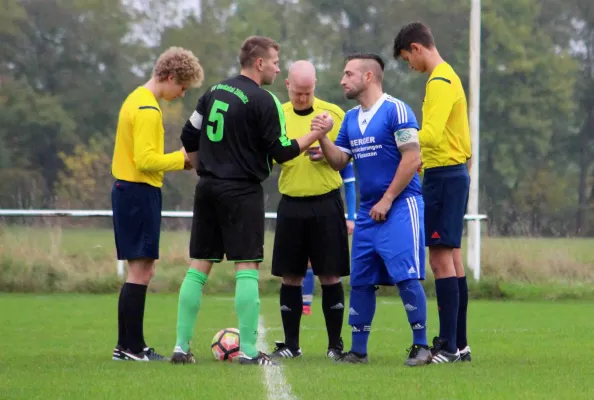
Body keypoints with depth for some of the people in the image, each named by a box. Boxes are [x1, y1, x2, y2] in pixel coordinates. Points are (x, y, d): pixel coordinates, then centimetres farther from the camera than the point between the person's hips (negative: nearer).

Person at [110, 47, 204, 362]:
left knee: (141, 270, 12)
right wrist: (182, 158, -12)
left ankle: (128, 345, 14)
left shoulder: (137, 100, 16)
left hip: (127, 190, 10)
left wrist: (178, 160, 9)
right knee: (141, 269, -8)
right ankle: (132, 347, -8)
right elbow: (146, 160, -22)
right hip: (140, 192, -10)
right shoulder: (148, 110, -15)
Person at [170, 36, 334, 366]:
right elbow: (281, 152, -10)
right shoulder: (263, 101, -11)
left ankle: (181, 346, 8)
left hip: (208, 189, 7)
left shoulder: (215, 91, 10)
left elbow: (189, 137, 15)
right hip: (243, 191, -6)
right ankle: (248, 351, -9)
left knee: (199, 267, 9)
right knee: (246, 268, -5)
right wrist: (316, 135, 1)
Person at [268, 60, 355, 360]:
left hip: (326, 203, -2)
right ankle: (290, 344, 11)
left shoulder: (333, 113, 0)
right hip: (291, 204, 2)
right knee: (290, 276, 4)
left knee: (330, 275, -1)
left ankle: (335, 344, 6)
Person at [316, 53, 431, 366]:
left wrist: (387, 200, -14)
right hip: (368, 211, 8)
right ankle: (358, 350, 15)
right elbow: (338, 161, 16)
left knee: (406, 277, -12)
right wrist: (322, 138, -2)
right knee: (360, 281, 8)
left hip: (399, 207, -8)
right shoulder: (351, 118, 14)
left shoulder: (395, 110, -10)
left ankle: (421, 346, -3)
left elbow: (412, 158, -14)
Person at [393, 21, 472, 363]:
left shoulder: (439, 82, -14)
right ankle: (459, 344, 15)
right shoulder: (449, 76, 17)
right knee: (451, 258, 12)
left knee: (441, 259, -10)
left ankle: (448, 346, -12)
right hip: (456, 171, 10)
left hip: (443, 175, -10)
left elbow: (431, 134, -24)